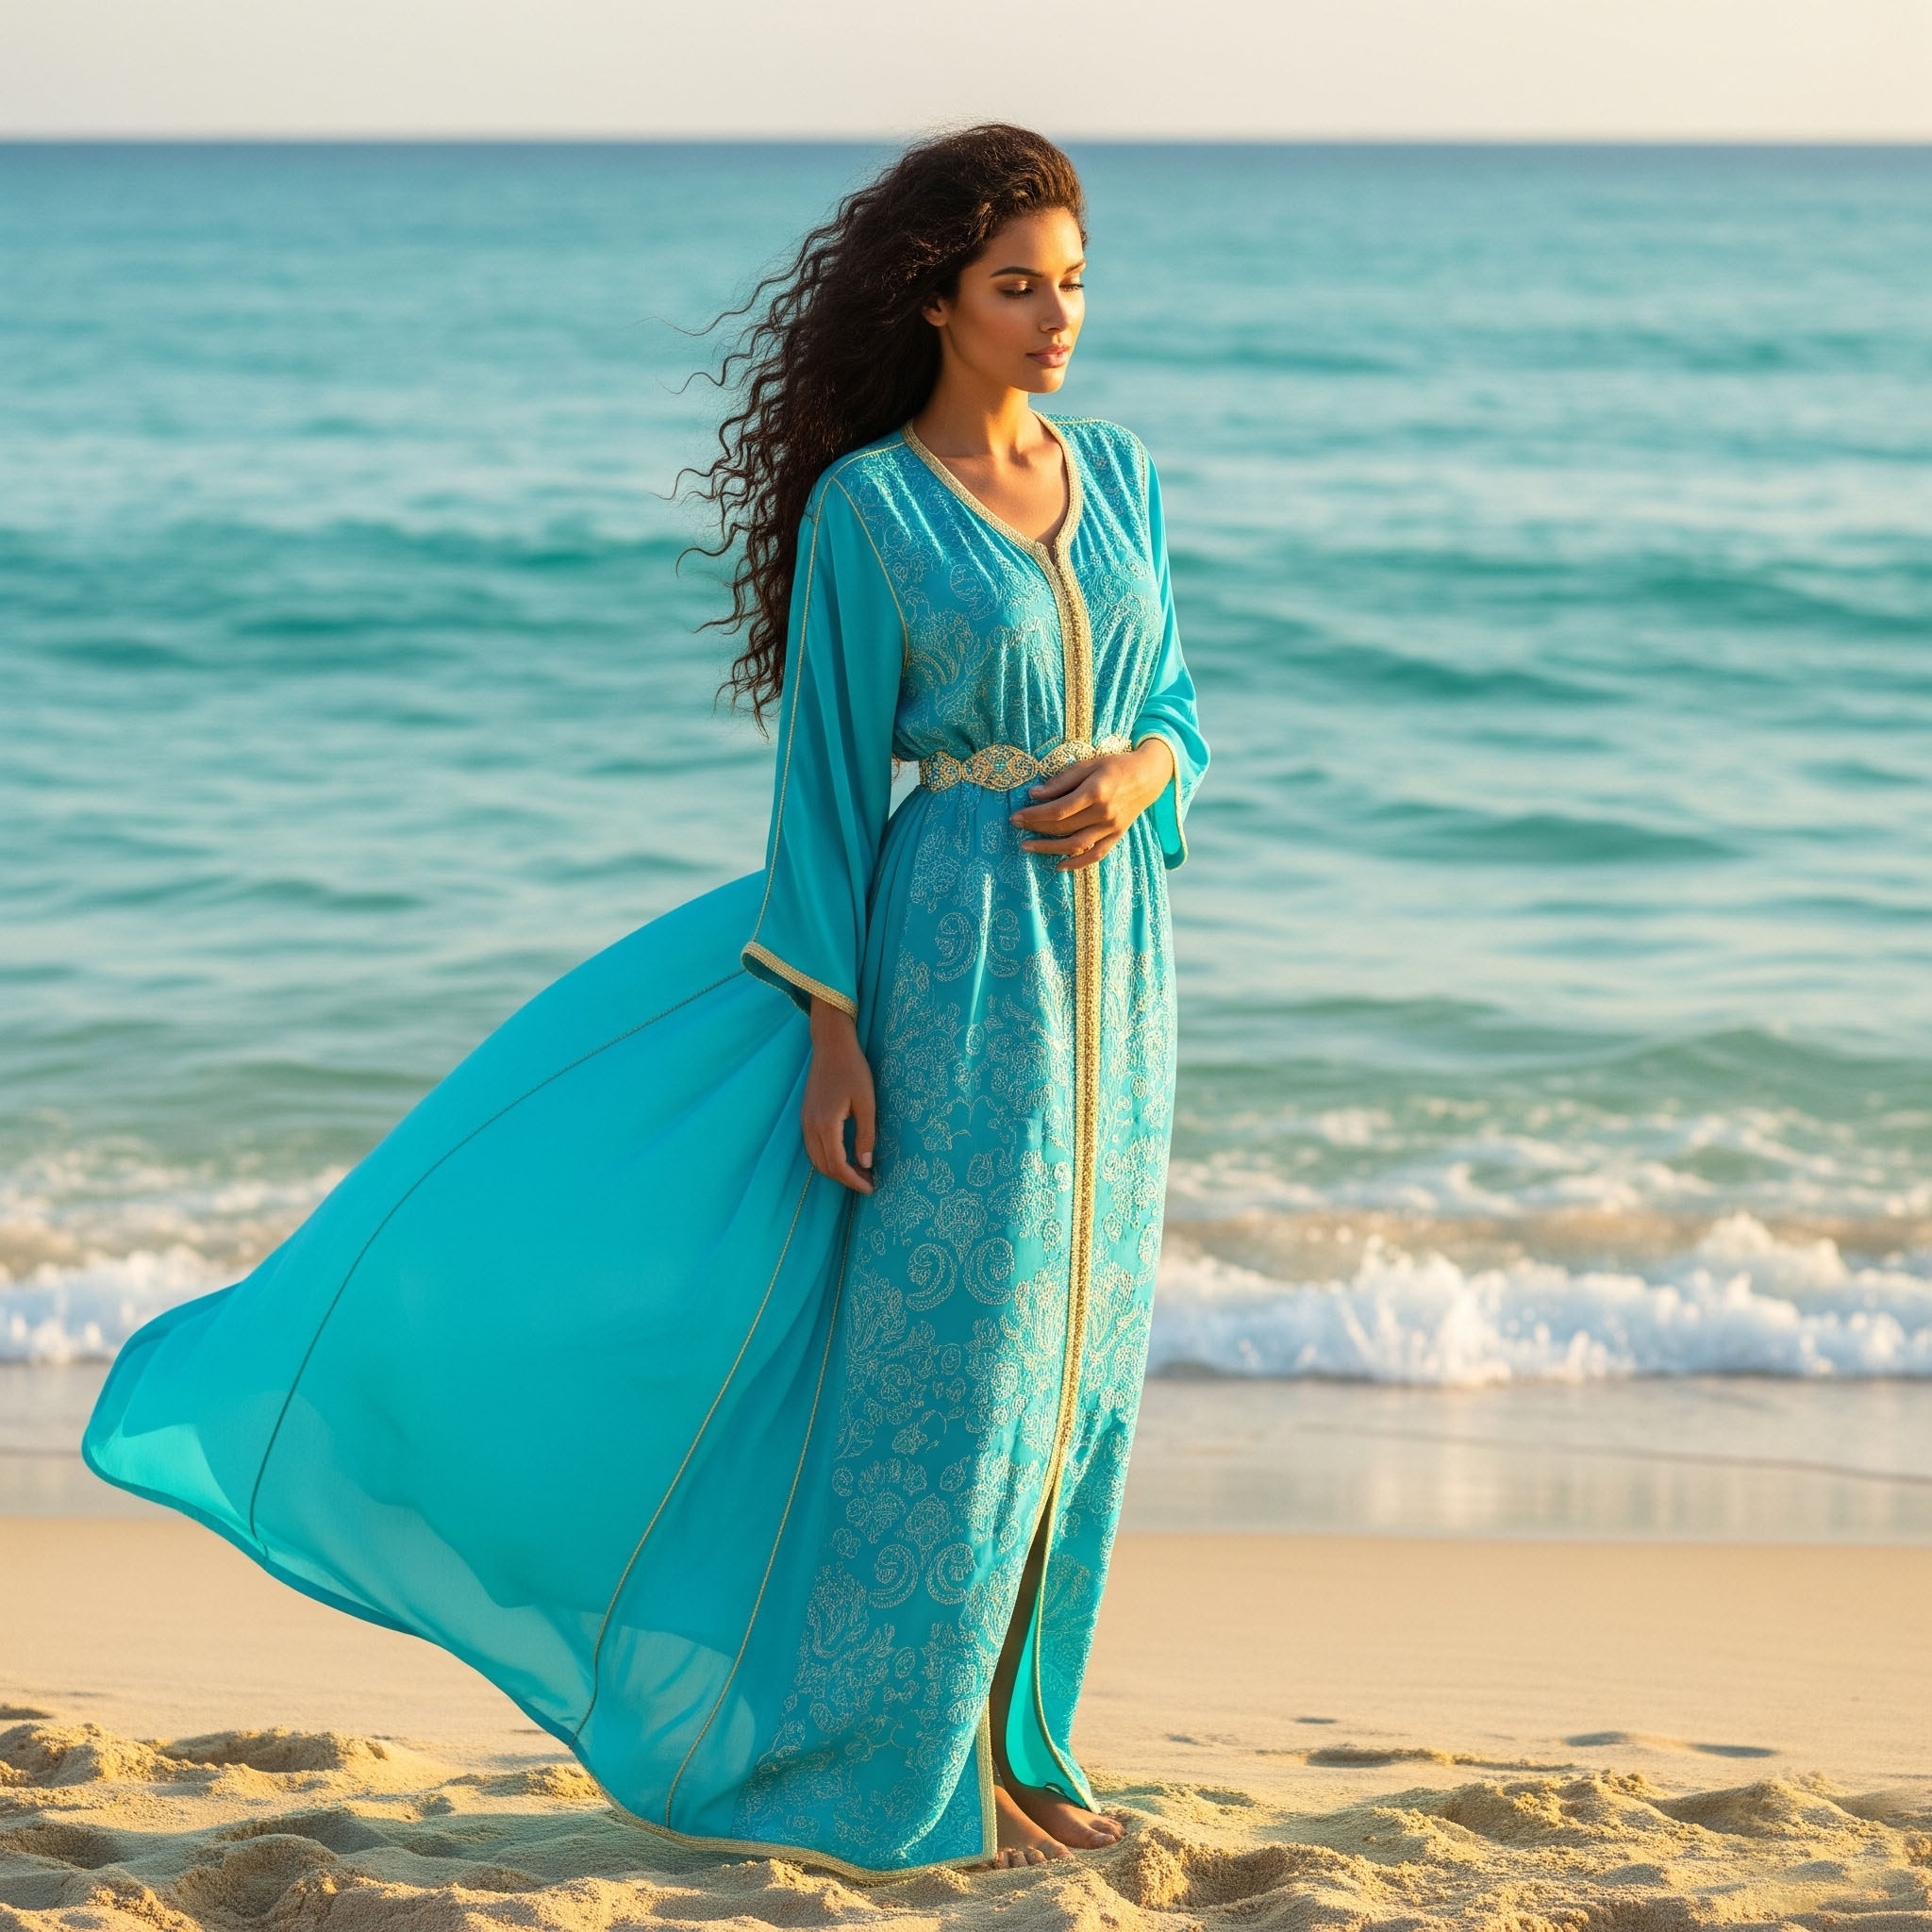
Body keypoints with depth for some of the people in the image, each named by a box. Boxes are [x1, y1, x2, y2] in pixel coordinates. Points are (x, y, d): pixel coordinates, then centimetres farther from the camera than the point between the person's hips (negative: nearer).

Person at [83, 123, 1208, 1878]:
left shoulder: (1118, 478, 9)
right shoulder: (862, 508, -7)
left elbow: (1172, 711, 15)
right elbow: (830, 781, -6)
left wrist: (1137, 775, -10)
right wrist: (833, 1038, -11)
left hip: (1107, 959, 6)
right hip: (951, 952, -6)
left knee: (1067, 1359, 8)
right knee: (944, 1359, -4)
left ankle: (1007, 1737, 18)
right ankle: (910, 1770, 6)